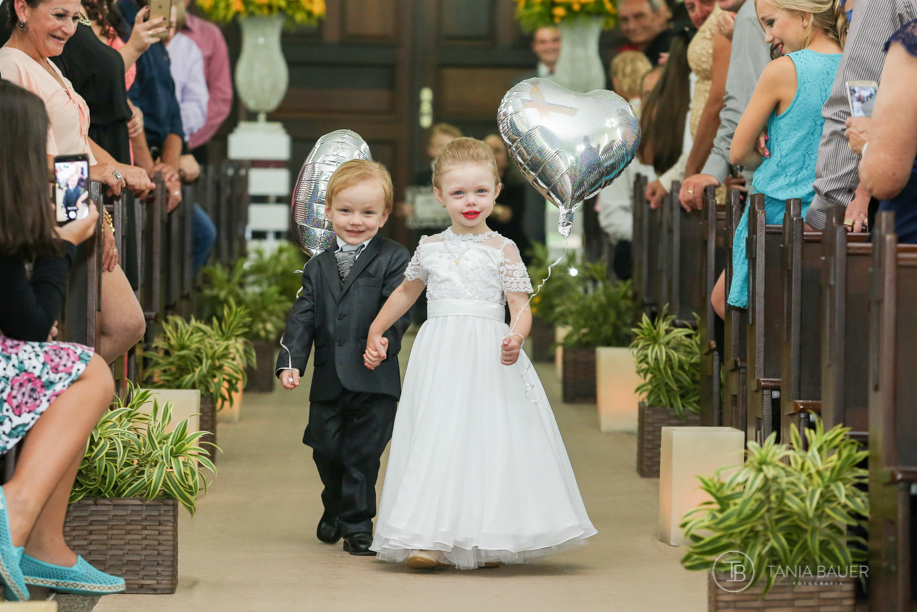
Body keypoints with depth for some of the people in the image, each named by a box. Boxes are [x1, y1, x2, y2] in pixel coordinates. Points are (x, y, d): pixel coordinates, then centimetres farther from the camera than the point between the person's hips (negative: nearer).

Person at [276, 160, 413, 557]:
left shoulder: (394, 260, 0)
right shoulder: (318, 267, 13)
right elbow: (302, 317, 8)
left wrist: (383, 337, -29)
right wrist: (290, 361, -4)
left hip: (373, 380, -4)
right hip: (328, 380, 4)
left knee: (362, 453, -3)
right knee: (327, 451, 11)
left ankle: (357, 524, 9)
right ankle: (336, 511, 36)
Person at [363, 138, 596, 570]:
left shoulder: (502, 251, 2)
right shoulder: (431, 249, 11)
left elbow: (521, 305, -3)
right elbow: (406, 292, 28)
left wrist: (516, 337, -23)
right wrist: (376, 332, 25)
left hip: (489, 356, -2)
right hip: (440, 355, 2)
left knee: (489, 436, -6)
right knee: (435, 440, -5)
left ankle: (486, 541, 0)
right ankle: (431, 539, -6)